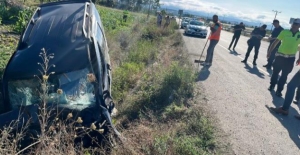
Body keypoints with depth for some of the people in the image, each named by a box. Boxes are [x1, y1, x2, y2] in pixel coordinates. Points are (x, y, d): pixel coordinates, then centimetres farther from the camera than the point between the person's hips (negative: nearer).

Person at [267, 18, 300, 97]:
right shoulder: (285, 32, -5)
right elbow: (276, 41, 0)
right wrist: (269, 51, -3)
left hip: (290, 58, 1)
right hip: (280, 56, -1)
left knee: (284, 75, 5)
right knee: (275, 72, 11)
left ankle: (279, 90, 17)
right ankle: (272, 85, 33)